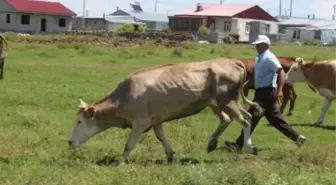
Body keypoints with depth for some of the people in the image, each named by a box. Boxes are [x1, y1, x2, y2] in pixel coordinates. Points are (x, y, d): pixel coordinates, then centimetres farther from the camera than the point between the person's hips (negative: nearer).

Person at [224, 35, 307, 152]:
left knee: (252, 117, -6)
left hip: (266, 92, -10)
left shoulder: (269, 58, -13)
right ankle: (297, 137, 17)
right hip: (262, 92, 10)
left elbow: (281, 73, -21)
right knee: (275, 119, 12)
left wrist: (279, 90, -31)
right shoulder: (260, 58, 17)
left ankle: (239, 144, -1)